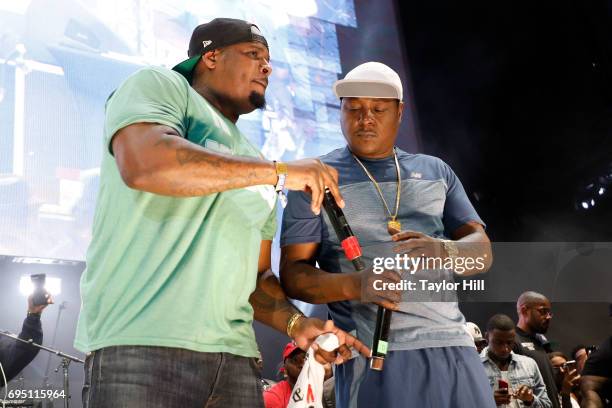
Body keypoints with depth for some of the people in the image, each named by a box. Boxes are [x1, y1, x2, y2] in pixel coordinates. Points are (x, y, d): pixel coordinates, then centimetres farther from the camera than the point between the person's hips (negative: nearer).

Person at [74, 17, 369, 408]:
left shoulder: (254, 165, 23)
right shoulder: (158, 85, 5)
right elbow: (144, 163, -17)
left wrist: (297, 324, 4)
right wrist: (281, 171, -12)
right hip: (141, 345, -6)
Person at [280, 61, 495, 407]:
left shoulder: (436, 171, 15)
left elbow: (482, 250, 9)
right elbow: (293, 274, 0)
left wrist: (445, 251, -14)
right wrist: (354, 285, -20)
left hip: (453, 346, 4)